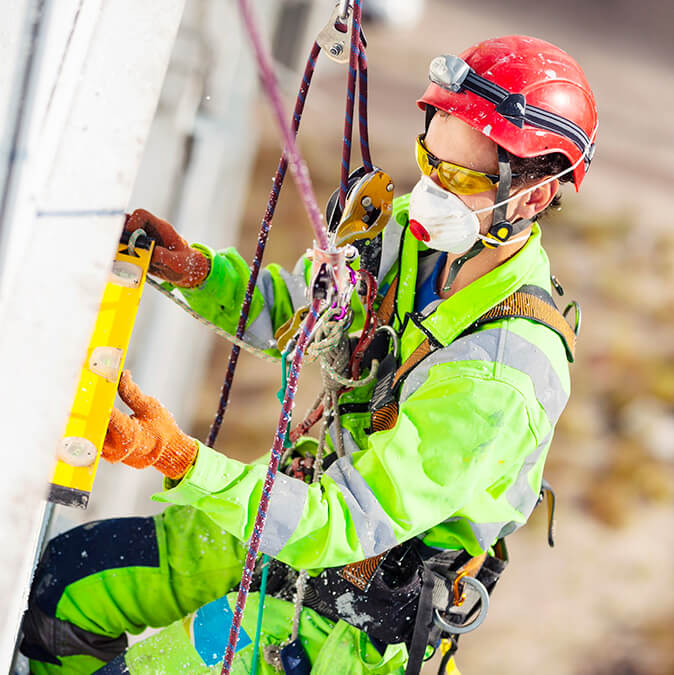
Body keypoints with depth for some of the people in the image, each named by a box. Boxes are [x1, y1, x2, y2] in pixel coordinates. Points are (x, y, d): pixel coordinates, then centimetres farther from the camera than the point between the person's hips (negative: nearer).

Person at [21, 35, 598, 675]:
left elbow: (350, 525, -34)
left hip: (364, 609, -8)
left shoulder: (500, 380, -33)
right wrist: (192, 269, -11)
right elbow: (290, 309, 8)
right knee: (62, 583, 7)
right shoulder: (417, 232, -8)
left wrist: (182, 461, -43)